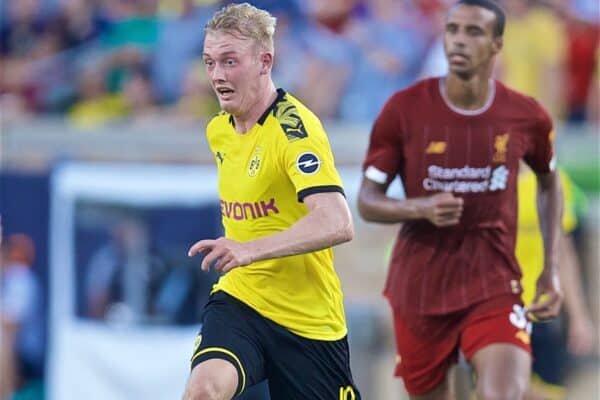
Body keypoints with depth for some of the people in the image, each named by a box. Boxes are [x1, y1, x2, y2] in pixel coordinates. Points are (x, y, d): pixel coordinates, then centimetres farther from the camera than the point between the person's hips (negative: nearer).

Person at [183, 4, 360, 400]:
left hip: (308, 319, -5)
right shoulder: (219, 130, 9)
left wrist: (251, 250, -40)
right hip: (239, 299, 5)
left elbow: (337, 223, -31)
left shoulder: (294, 126, -16)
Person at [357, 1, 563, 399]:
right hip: (419, 289, 1)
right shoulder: (404, 109, -8)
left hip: (495, 287, -1)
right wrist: (421, 208, -24)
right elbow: (367, 201, -4)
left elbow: (549, 183, 17)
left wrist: (552, 270, 10)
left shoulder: (527, 117, -4)